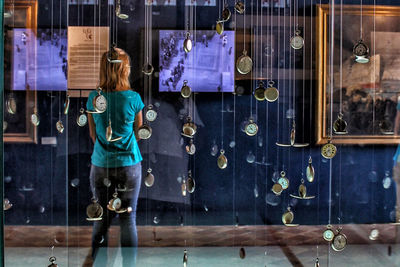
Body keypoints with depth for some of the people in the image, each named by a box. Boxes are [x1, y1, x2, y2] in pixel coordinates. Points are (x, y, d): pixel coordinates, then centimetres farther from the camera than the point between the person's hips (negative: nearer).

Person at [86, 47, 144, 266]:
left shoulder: (93, 98, -3)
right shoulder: (133, 98, -9)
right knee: (128, 220, 7)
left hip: (100, 165, 2)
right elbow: (138, 131, 5)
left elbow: (93, 134, 8)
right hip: (129, 165, -2)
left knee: (101, 220, 10)